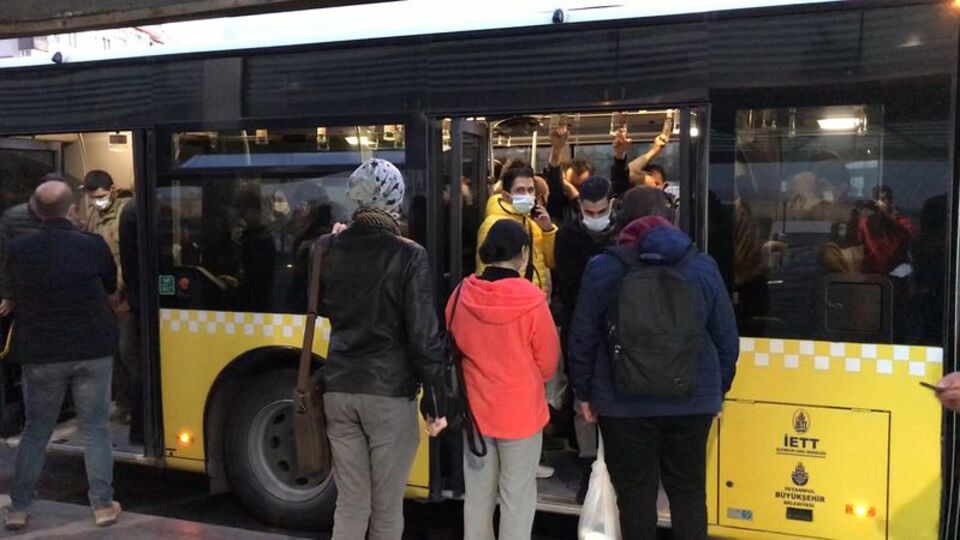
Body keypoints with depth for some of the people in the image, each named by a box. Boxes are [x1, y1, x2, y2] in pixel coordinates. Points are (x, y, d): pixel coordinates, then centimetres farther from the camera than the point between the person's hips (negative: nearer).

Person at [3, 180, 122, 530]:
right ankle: (103, 505, 12)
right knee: (95, 428, 9)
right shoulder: (94, 246, -9)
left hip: (40, 355, 1)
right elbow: (111, 296, 6)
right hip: (92, 352, -1)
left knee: (36, 430, 14)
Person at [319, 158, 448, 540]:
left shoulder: (332, 249, 2)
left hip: (339, 388, 4)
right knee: (386, 509, 7)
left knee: (350, 505, 12)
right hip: (390, 392, -4)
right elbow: (424, 334, -13)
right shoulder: (408, 255, -11)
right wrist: (434, 398, -6)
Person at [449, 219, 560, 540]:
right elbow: (548, 363, -6)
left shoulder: (462, 295, -8)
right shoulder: (530, 299, -18)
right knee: (517, 496, 7)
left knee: (478, 493, 15)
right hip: (521, 411, -4)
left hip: (474, 409, 4)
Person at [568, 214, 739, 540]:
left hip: (624, 402, -1)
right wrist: (719, 390, 17)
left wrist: (584, 392, 10)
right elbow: (726, 338, 6)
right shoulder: (703, 266, 3)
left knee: (635, 493, 7)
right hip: (692, 400, 2)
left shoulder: (603, 268, -2)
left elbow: (582, 338, 0)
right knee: (689, 492, 12)